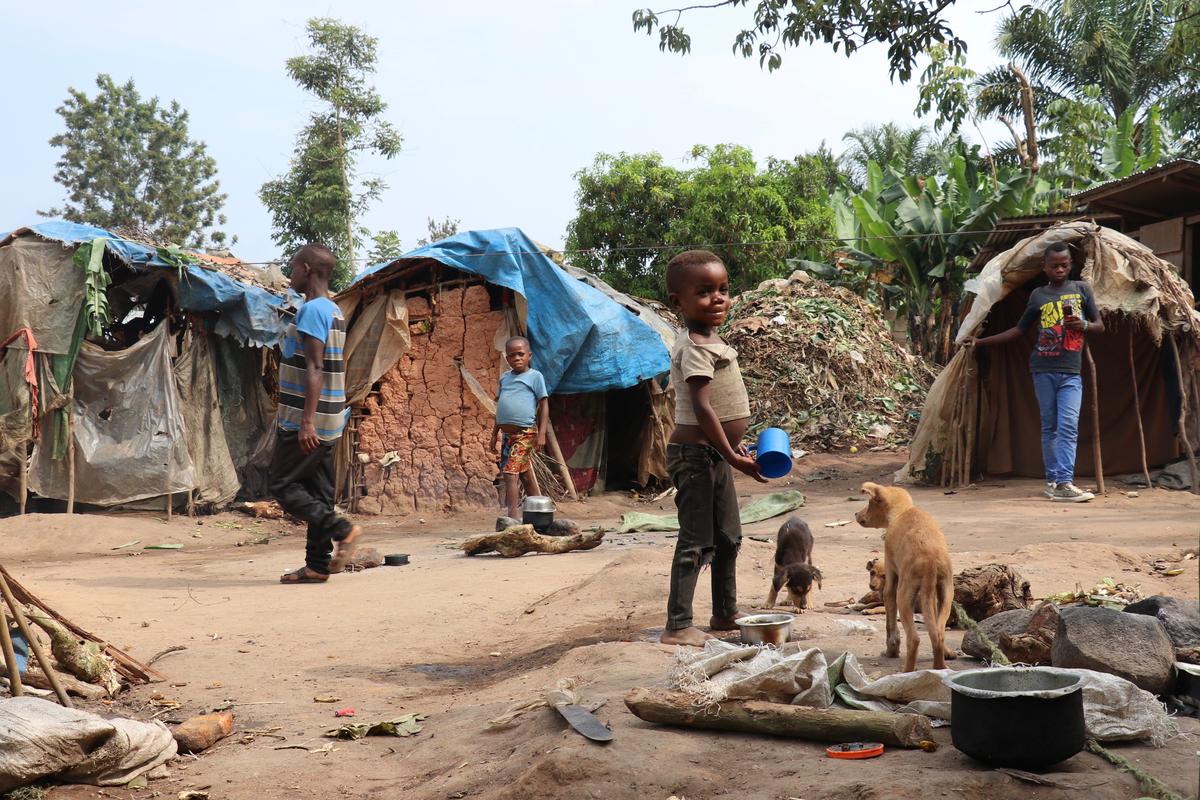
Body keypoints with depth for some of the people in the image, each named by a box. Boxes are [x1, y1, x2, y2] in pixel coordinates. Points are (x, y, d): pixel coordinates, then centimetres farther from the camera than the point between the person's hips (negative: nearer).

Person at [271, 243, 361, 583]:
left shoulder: (312, 310, -14)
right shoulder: (334, 311, 16)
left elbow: (315, 368, -21)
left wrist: (306, 421, -24)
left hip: (308, 421, -9)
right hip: (329, 421, 9)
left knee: (281, 484, -2)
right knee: (317, 490, 9)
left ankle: (342, 529, -10)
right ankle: (317, 565, 11)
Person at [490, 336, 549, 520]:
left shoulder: (534, 376, -2)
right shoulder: (504, 378, 14)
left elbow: (544, 404, -4)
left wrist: (541, 433, -11)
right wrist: (494, 433, 21)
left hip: (525, 434, -6)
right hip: (508, 434, 6)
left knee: (510, 473, -14)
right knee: (526, 476, 13)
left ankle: (512, 515, -12)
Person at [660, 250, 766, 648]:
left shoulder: (712, 342, 12)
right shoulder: (695, 347, -19)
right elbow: (701, 407, -25)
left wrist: (735, 446, 19)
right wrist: (732, 456, -23)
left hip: (715, 454, 10)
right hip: (696, 454, -10)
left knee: (728, 537, 19)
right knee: (696, 542, -7)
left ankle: (724, 614, 33)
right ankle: (678, 627, -2)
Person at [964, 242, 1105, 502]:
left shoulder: (1082, 288, 8)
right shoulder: (1038, 295, 10)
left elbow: (1100, 326, 11)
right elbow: (1018, 330, 15)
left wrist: (1083, 325, -11)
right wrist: (980, 341, 10)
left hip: (1071, 372, -1)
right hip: (1043, 370, 1)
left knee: (1068, 427, -12)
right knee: (1049, 427, 4)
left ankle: (1064, 483, -16)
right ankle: (1053, 480, 8)